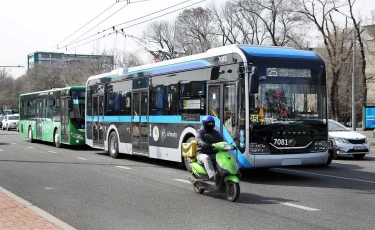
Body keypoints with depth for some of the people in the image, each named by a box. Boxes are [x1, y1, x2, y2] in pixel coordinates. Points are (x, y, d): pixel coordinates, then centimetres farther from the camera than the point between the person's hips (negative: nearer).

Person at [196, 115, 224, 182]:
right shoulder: (200, 132, 4)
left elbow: (222, 141, 11)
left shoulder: (216, 133, 21)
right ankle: (212, 176, -55)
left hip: (214, 154, 5)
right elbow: (199, 141, -15)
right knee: (206, 158, -39)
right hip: (202, 154, -5)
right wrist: (206, 145, -38)